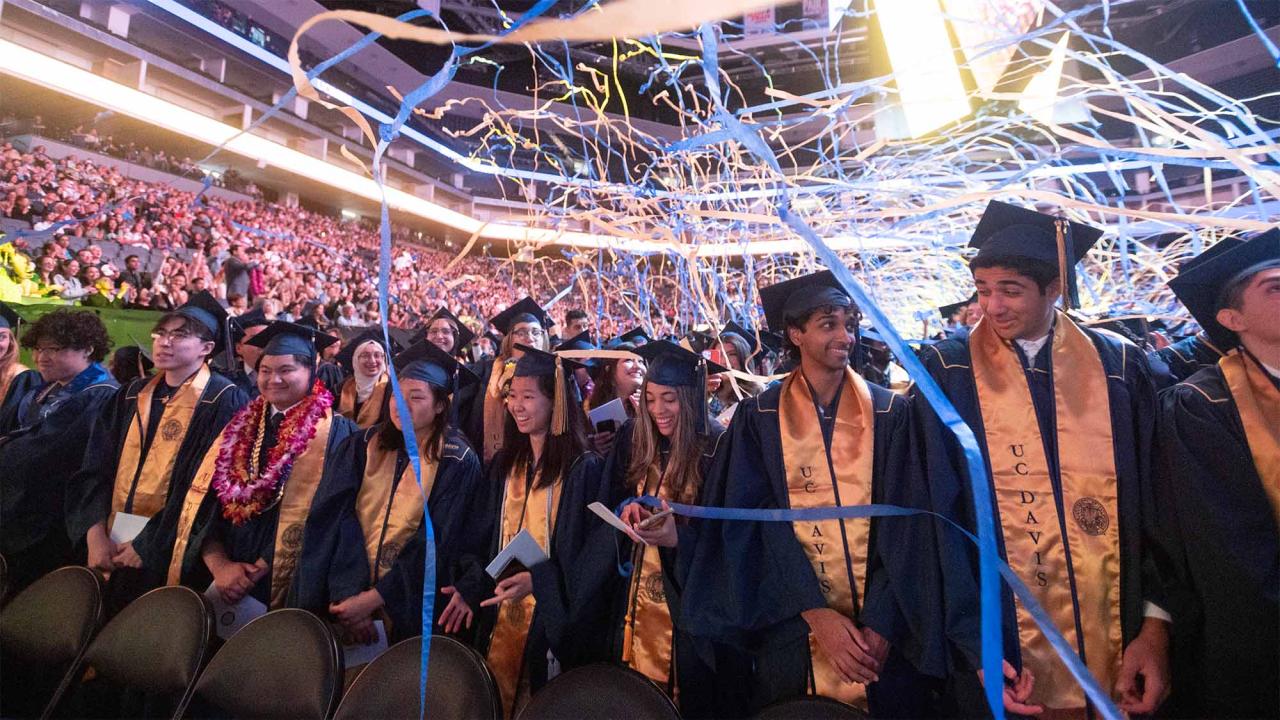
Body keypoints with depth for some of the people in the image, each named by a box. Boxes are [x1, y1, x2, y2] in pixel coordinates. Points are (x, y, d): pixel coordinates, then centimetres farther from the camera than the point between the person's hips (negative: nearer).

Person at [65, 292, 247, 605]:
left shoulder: (223, 401, -13)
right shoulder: (131, 396, 8)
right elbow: (96, 469, 3)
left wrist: (148, 544, -15)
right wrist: (95, 533, -8)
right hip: (113, 547, 6)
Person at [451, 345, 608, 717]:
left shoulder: (585, 469, -15)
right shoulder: (504, 464, 4)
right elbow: (481, 538, 8)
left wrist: (537, 581, -25)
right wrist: (469, 585, -6)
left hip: (554, 620, -5)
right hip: (501, 615, 5)